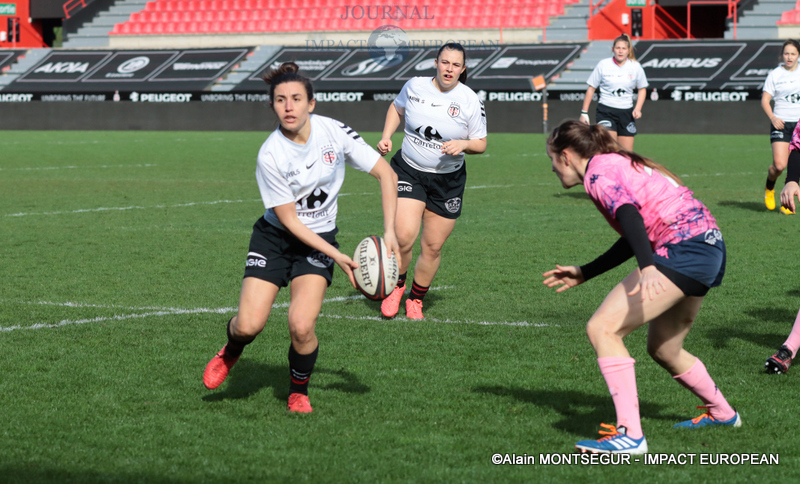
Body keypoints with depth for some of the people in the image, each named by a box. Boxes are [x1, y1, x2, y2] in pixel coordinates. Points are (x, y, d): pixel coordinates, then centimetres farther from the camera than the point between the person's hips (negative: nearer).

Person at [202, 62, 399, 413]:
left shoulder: (334, 133, -14)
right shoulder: (270, 156, -20)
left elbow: (385, 174, -6)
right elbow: (288, 219, -15)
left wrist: (389, 232, -14)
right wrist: (337, 256, -19)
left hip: (319, 240, 1)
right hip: (275, 236, -1)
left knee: (301, 326, -19)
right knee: (249, 326, -13)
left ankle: (299, 391, 10)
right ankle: (231, 352, 27)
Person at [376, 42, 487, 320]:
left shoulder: (471, 102, -8)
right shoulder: (415, 86, -4)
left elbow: (480, 144, 0)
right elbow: (397, 108, 18)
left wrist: (464, 144, -21)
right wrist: (386, 137, 4)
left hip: (448, 180, 0)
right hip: (409, 172, 0)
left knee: (433, 247, 3)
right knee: (404, 237, -18)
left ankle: (416, 299, 25)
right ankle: (395, 287, 9)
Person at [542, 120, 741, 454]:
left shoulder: (599, 170, -5)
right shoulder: (617, 164, 24)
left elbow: (629, 214, -24)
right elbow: (634, 238, 30)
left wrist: (647, 267, -39)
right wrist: (583, 274, 35)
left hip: (684, 250, -10)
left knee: (602, 329, -13)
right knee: (663, 349, 25)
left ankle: (630, 435, -18)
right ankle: (721, 413, 45)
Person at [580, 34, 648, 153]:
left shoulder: (636, 67, 1)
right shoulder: (603, 65, -3)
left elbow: (642, 89, 16)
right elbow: (591, 88, 5)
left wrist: (638, 108, 0)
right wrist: (584, 112, 3)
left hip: (626, 112, 3)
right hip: (605, 111, -3)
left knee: (627, 152, 2)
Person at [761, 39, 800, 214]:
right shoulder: (775, 74, 0)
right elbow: (765, 100, 0)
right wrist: (773, 117, -16)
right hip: (781, 123, -2)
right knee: (779, 165, -13)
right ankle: (769, 188, 18)